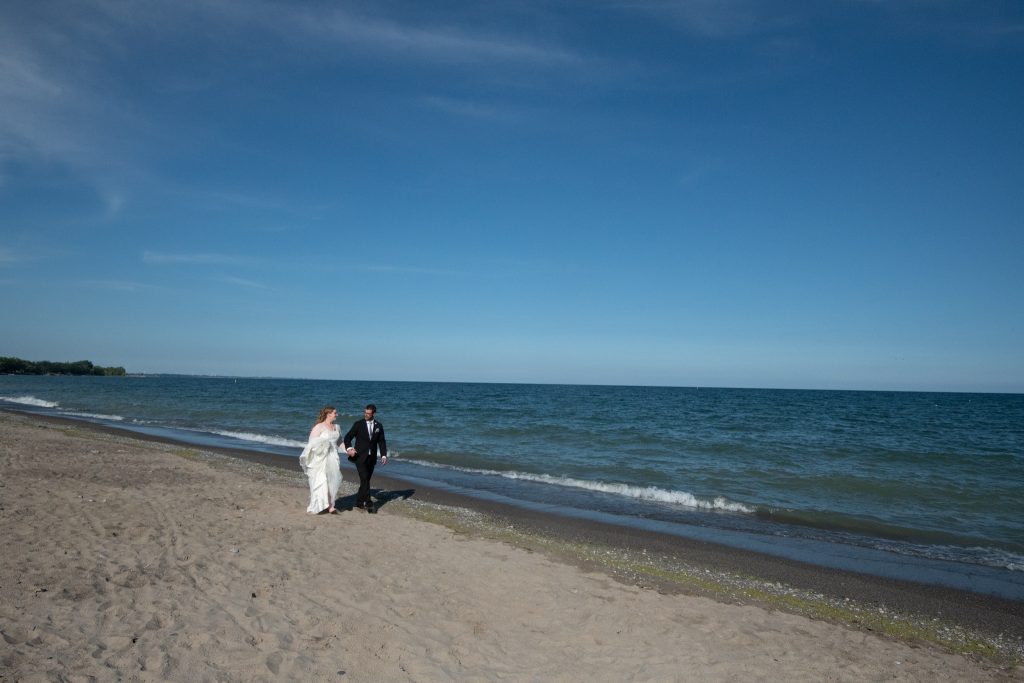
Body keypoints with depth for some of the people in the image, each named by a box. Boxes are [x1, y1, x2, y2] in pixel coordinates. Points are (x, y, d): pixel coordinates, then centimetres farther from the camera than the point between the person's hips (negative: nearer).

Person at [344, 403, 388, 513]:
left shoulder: (379, 426, 6)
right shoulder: (358, 424, -2)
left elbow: (381, 441, 9)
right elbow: (348, 437, -1)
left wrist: (383, 455, -2)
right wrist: (349, 448, -19)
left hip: (371, 458, 4)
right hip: (360, 456, -4)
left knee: (366, 480, 8)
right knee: (364, 480, -12)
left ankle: (359, 502, 20)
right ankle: (368, 504, -10)